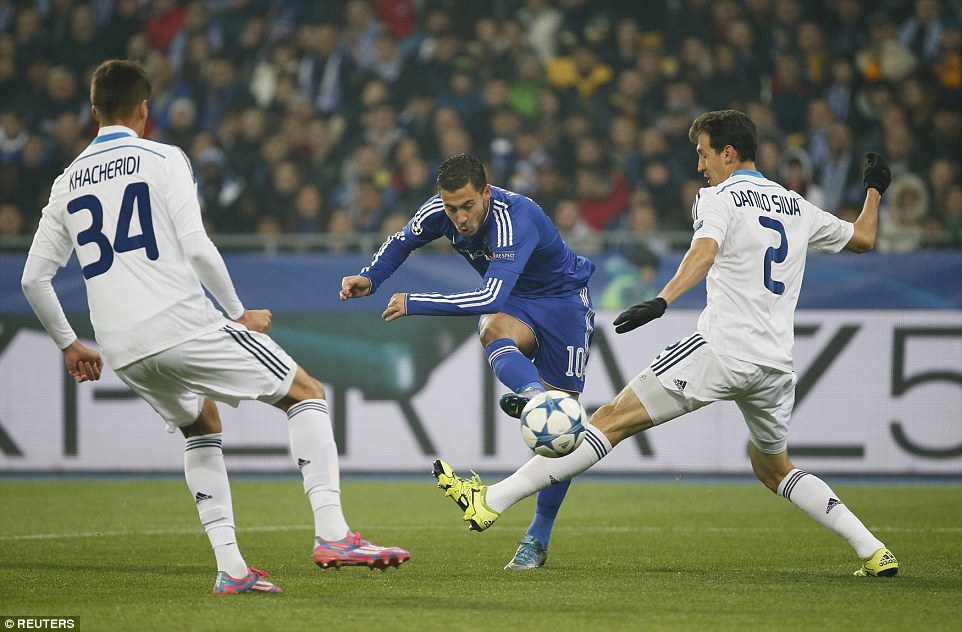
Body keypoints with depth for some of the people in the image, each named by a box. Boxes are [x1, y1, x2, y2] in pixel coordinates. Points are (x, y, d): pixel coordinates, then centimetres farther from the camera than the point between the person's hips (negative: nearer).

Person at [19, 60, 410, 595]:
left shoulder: (68, 183, 16)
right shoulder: (162, 159, 1)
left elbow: (34, 278, 16)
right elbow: (196, 247, -11)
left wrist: (70, 344, 29)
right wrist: (239, 313, 1)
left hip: (123, 351, 6)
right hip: (184, 325, -6)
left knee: (202, 428, 29)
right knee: (308, 394, 5)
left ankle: (230, 566, 15)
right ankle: (332, 534, -11)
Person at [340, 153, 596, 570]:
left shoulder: (515, 220, -37)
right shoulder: (438, 212, -16)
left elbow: (491, 298, -46)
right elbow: (403, 241, 8)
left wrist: (414, 303, -42)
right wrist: (370, 278, -10)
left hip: (563, 299, -5)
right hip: (515, 303, 5)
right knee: (494, 331, -35)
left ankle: (538, 539, 1)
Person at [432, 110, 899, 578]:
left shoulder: (718, 198, 0)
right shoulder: (796, 206, 18)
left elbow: (705, 251, -22)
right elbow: (863, 239, 32)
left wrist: (662, 301, -37)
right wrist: (874, 192, 50)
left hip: (722, 349, -6)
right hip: (777, 364, 6)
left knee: (612, 420, -7)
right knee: (774, 469, 26)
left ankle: (491, 501, -12)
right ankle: (874, 551, 16)